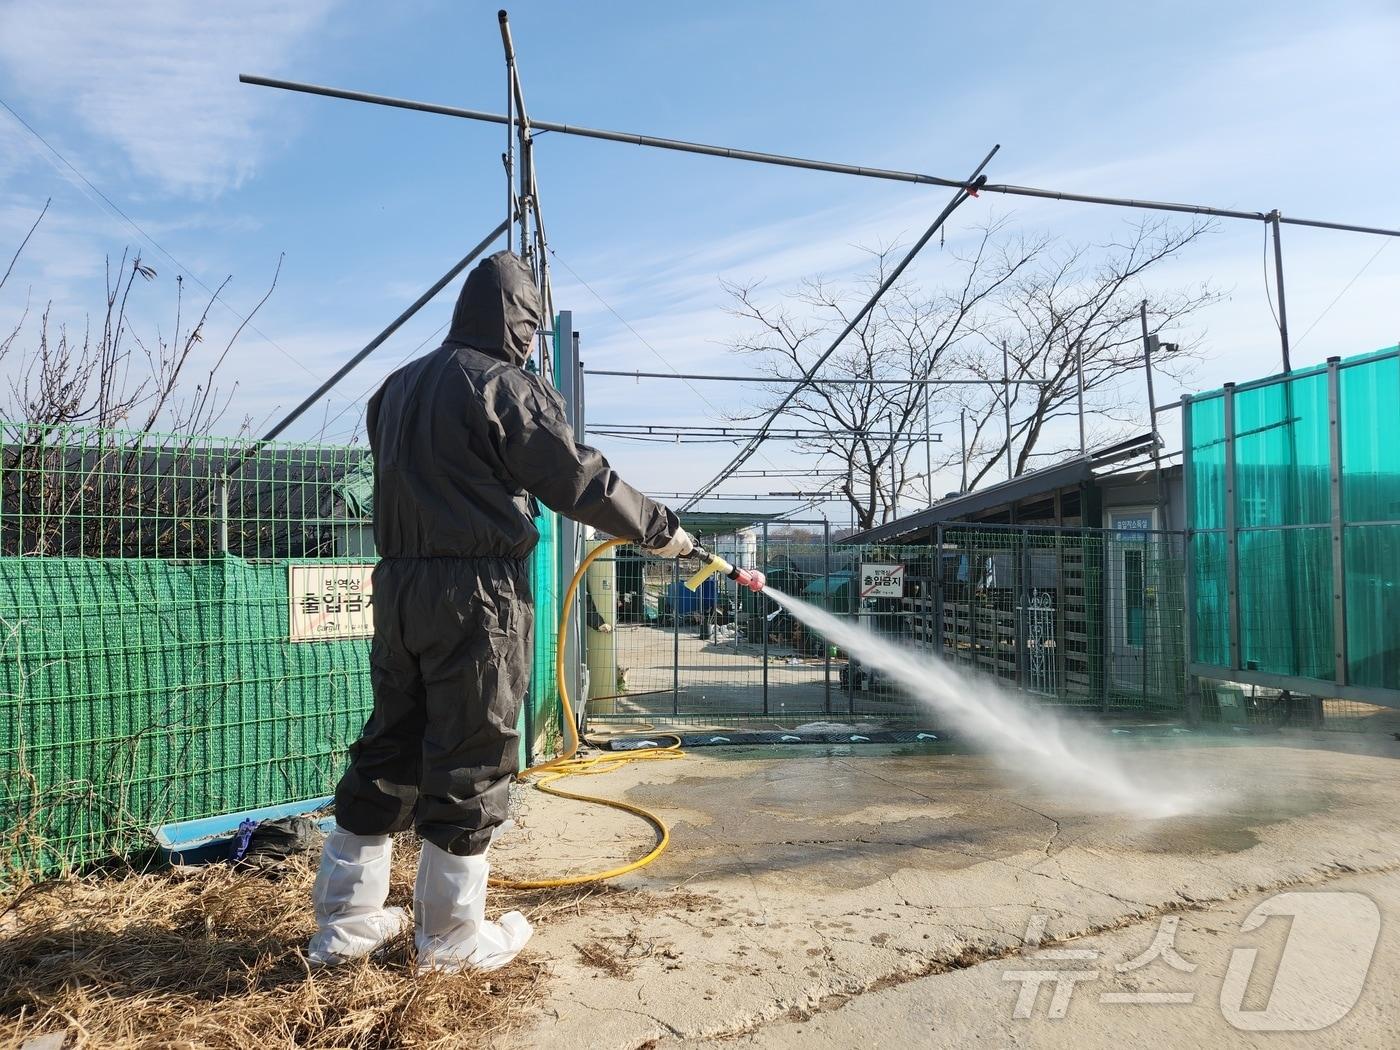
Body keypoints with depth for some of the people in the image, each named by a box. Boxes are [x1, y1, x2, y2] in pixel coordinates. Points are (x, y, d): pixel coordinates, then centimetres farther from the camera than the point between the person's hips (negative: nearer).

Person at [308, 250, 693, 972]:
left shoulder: (398, 386, 16)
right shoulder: (508, 386, -9)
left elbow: (415, 480, 16)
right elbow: (580, 481, -10)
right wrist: (660, 530, 0)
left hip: (397, 587, 8)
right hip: (477, 594, -8)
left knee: (389, 749, 15)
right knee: (470, 763, 3)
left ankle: (345, 924, 25)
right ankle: (452, 936, 17)